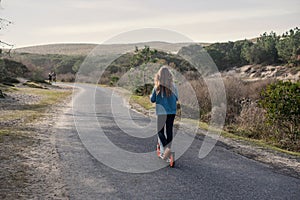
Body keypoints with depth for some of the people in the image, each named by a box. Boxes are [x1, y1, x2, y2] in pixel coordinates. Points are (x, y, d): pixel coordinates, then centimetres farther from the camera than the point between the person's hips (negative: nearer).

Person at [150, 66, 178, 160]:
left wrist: (151, 96, 18)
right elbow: (177, 98, 5)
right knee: (169, 131, 12)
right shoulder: (173, 86, -6)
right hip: (172, 111, 2)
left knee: (160, 131, 6)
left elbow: (152, 100, -3)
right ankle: (167, 149, 19)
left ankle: (166, 148, -16)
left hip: (161, 112, -2)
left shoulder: (157, 87, -11)